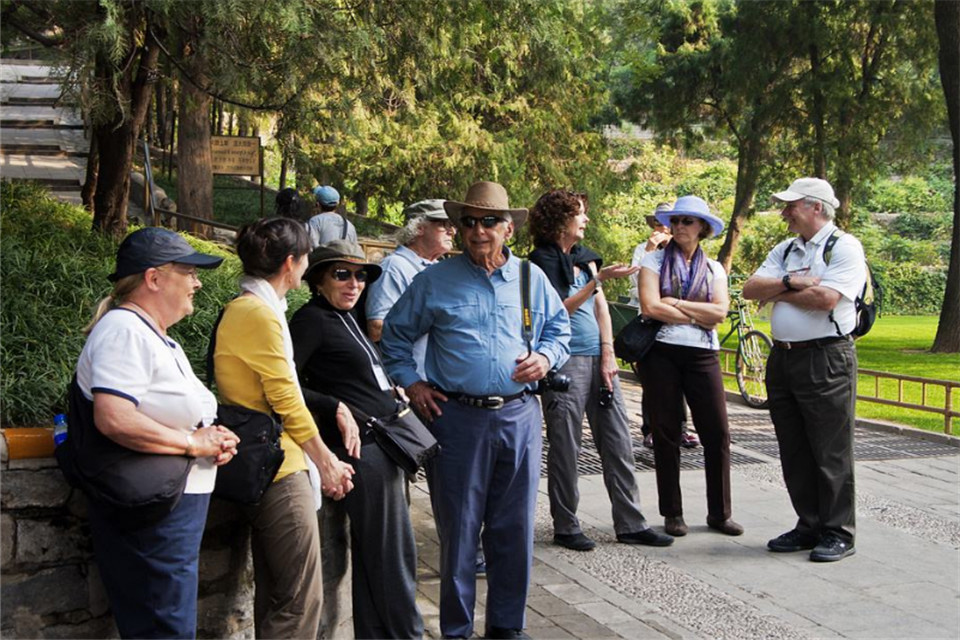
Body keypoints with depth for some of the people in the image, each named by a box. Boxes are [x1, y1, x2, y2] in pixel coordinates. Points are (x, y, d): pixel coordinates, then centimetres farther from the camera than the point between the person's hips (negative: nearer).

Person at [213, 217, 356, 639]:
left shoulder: (239, 308, 15)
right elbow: (287, 403, -15)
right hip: (280, 469, -11)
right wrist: (326, 461, -5)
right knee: (300, 600, -6)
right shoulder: (261, 313, -16)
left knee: (273, 596, 17)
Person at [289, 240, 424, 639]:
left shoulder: (344, 318, 17)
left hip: (381, 445, 9)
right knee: (392, 555, -3)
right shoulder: (312, 319, -10)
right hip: (360, 447, -9)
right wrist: (337, 408, -22)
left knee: (371, 553, 15)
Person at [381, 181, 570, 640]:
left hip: (519, 416, 2)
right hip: (458, 416, -2)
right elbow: (395, 334, 13)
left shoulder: (532, 278, 9)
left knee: (515, 527, 8)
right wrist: (410, 382, 3)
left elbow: (560, 329, 19)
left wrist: (546, 357, -1)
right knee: (459, 527, 3)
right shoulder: (435, 281, 3)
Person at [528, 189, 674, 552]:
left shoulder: (584, 256, 16)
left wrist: (608, 355, 2)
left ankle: (630, 525, 13)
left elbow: (601, 307, 12)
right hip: (565, 362, -7)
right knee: (565, 450, -1)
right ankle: (565, 528, 10)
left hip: (599, 359, 7)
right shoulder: (542, 260, -5)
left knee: (619, 445, 6)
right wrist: (599, 279, -19)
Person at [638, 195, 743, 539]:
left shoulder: (714, 268, 12)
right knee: (666, 434, 3)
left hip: (702, 355, 2)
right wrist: (699, 316, -6)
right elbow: (650, 307, -11)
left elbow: (720, 311, -4)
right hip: (662, 353, -2)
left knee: (717, 434, -1)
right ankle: (672, 513, 14)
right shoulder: (655, 261, 4)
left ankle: (719, 513, 11)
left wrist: (675, 304, -9)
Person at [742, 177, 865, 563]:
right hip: (783, 358, 8)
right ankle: (809, 526, 22)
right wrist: (789, 282, -11)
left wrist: (777, 292, -6)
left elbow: (826, 298, -20)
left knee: (831, 452, -1)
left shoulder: (845, 247, -6)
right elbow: (750, 289, 6)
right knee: (794, 453, 12)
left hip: (826, 360, -8)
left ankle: (838, 534, 8)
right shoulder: (785, 250, 16)